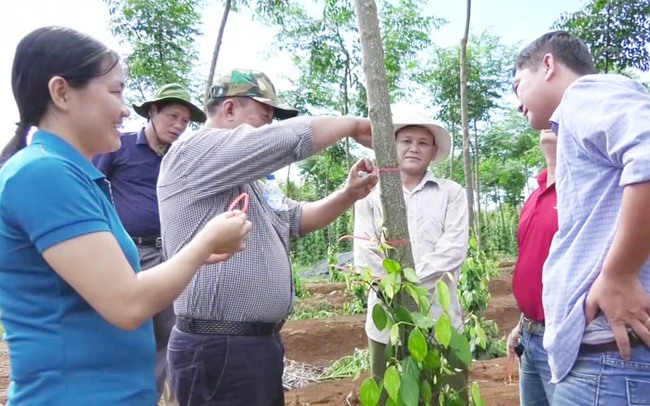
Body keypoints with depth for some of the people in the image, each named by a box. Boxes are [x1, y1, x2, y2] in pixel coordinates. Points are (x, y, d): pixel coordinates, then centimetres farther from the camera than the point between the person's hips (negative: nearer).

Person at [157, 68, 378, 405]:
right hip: (220, 349, -10)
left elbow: (297, 219, 21)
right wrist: (353, 125, -4)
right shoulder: (192, 153, -13)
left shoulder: (244, 181, 18)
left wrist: (348, 195, 5)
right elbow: (291, 138, -20)